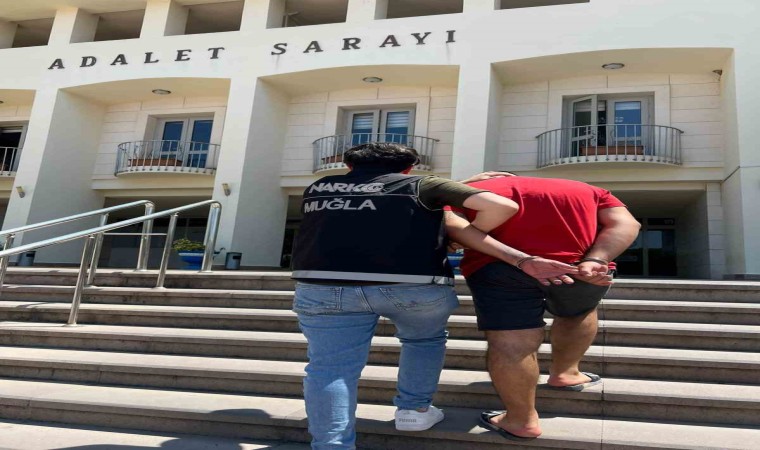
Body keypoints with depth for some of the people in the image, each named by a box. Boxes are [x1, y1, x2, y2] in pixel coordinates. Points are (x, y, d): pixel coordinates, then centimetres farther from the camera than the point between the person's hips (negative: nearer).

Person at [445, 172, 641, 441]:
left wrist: (520, 260, -11)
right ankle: (564, 373, 43)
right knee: (579, 313, 30)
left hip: (499, 265, -3)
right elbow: (625, 224, 10)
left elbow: (452, 225, -2)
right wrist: (592, 262, -5)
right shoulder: (587, 191, 28)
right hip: (584, 265, 4)